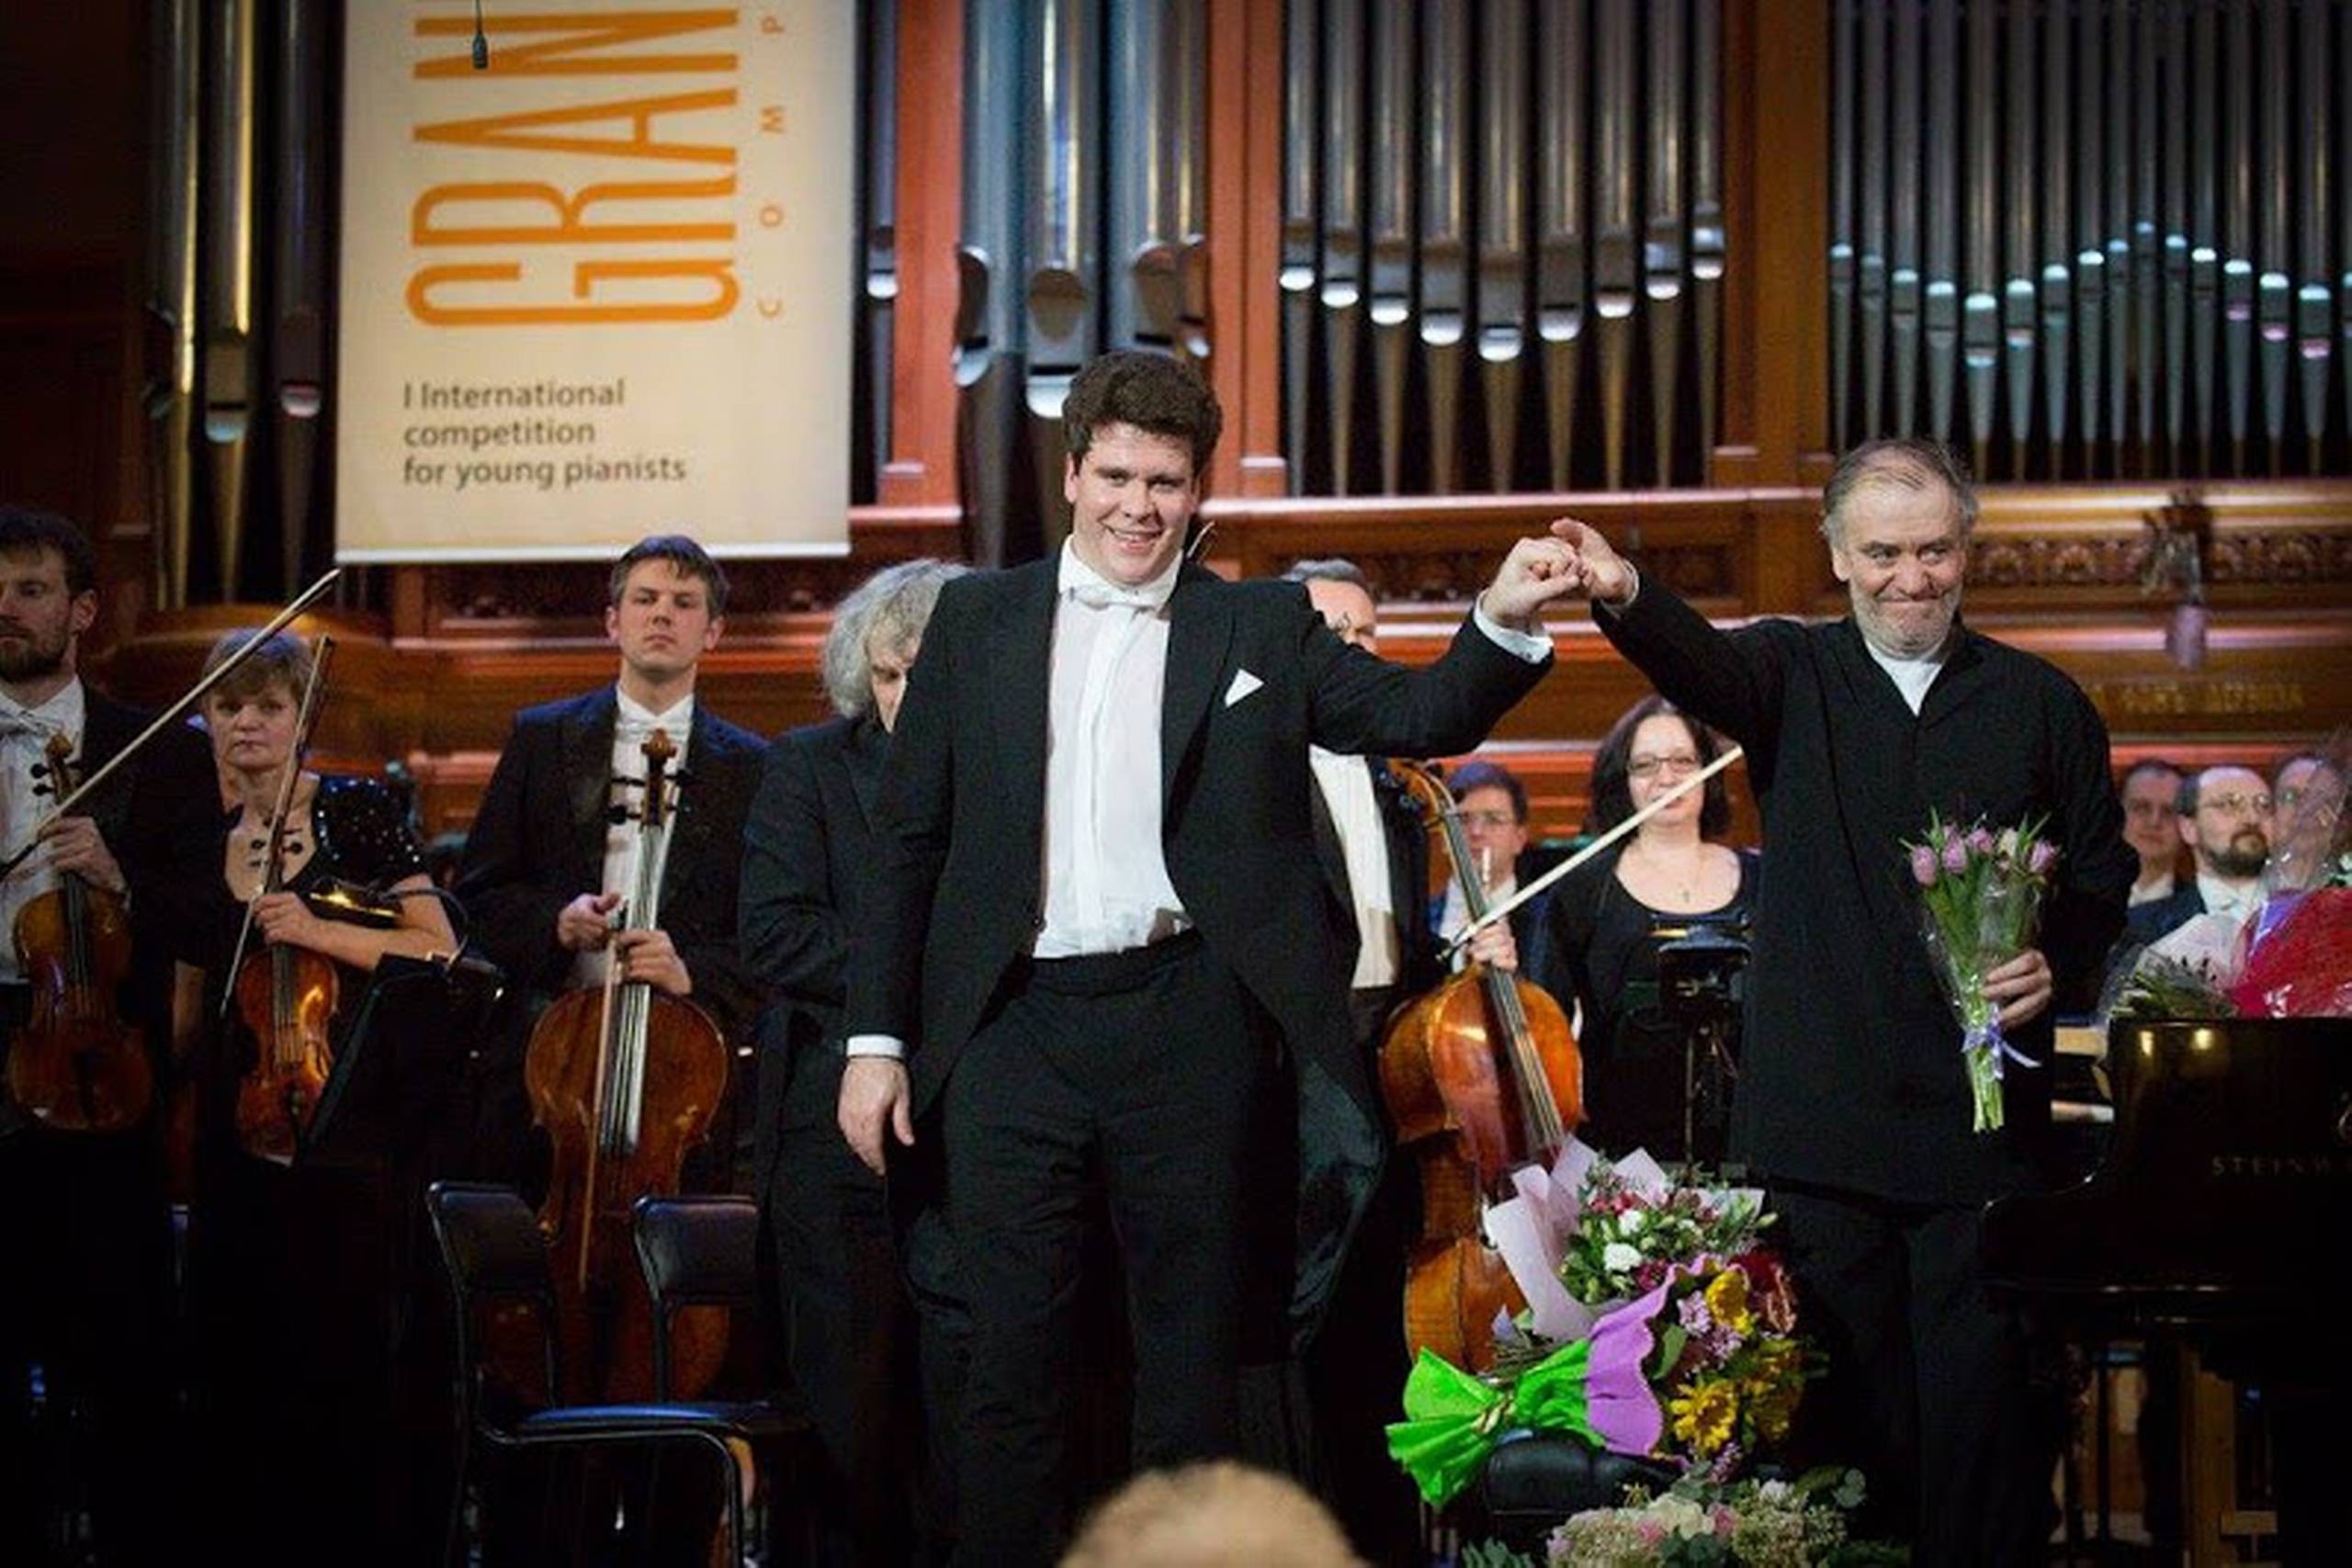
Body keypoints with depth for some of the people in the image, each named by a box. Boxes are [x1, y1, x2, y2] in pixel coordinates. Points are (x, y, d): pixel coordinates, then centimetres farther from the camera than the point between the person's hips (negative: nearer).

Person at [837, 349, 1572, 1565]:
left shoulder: (1261, 630, 8)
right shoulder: (978, 619, 10)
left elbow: (1422, 717, -1)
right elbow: (912, 840, 10)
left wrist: (1503, 623, -21)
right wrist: (878, 1035, 5)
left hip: (1188, 1027, 0)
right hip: (1015, 1030, 1)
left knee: (1190, 1364, 7)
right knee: (1008, 1366, 2)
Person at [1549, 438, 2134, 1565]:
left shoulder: (2043, 703, 9)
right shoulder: (1795, 676, 5)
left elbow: (2103, 877, 13)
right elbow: (1703, 665, -17)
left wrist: (2057, 962, -8)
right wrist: (1626, 600, -40)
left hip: (1983, 1121, 0)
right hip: (1821, 1121, 0)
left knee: (1984, 1388, 0)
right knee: (1845, 1395, 4)